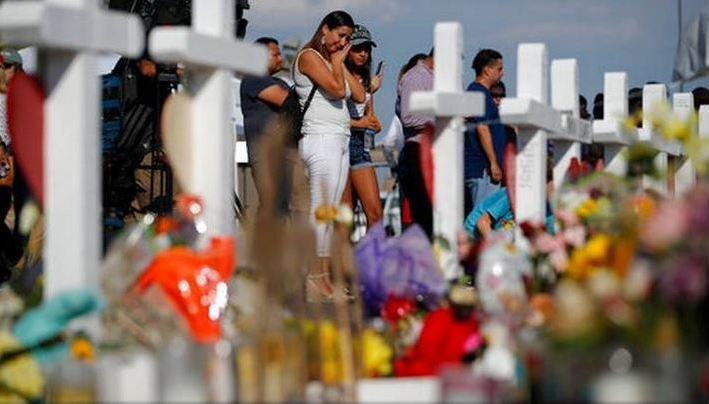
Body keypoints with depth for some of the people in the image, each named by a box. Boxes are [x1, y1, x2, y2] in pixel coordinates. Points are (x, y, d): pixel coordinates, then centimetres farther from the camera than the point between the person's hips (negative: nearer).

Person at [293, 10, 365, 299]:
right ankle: (315, 279, -14)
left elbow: (359, 96, 12)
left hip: (339, 142, 9)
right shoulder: (309, 56, -4)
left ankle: (324, 279, 5)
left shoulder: (332, 61, 22)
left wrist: (340, 61, 11)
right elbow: (337, 89, -17)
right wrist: (336, 60, -2)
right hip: (320, 140, -9)